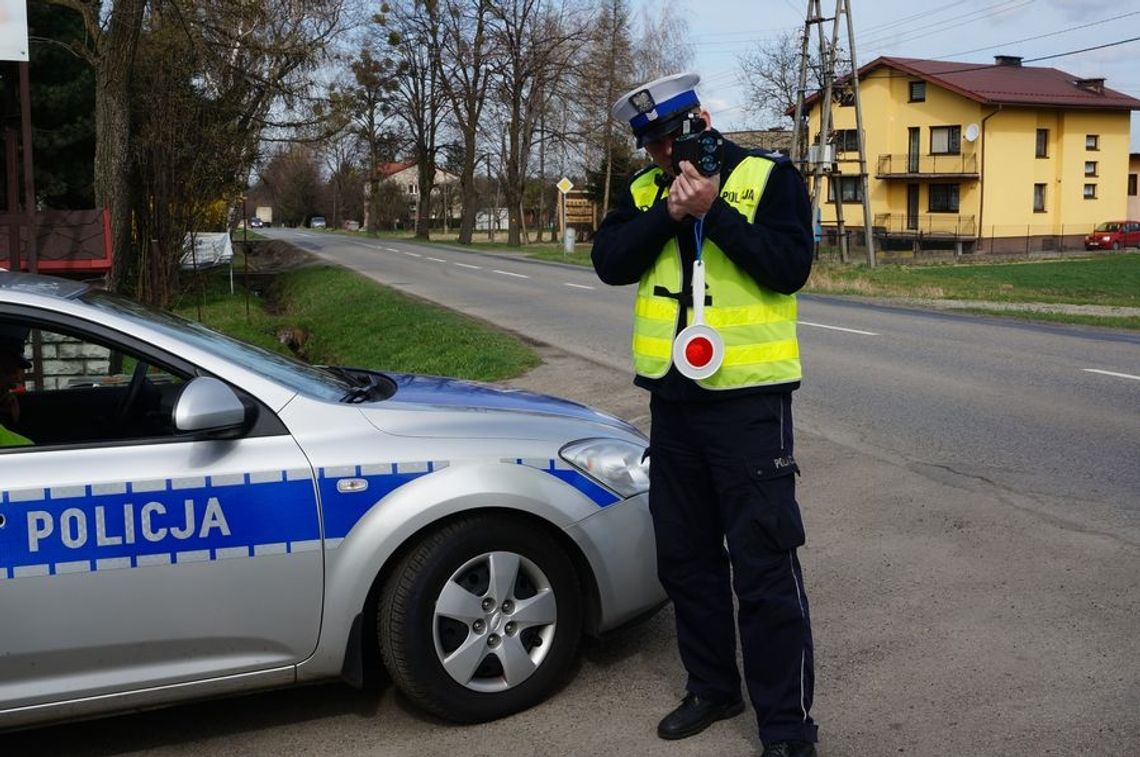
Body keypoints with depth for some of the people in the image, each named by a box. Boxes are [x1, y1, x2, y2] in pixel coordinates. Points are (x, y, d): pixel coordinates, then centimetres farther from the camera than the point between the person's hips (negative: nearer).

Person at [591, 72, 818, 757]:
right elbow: (610, 263, -4)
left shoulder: (769, 176, -4)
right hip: (673, 396, 6)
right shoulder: (646, 190, 9)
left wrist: (714, 210, -20)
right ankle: (712, 688, 33)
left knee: (764, 564, -3)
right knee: (686, 557, 15)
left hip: (749, 398, -6)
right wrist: (669, 214, -16)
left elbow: (790, 267, -15)